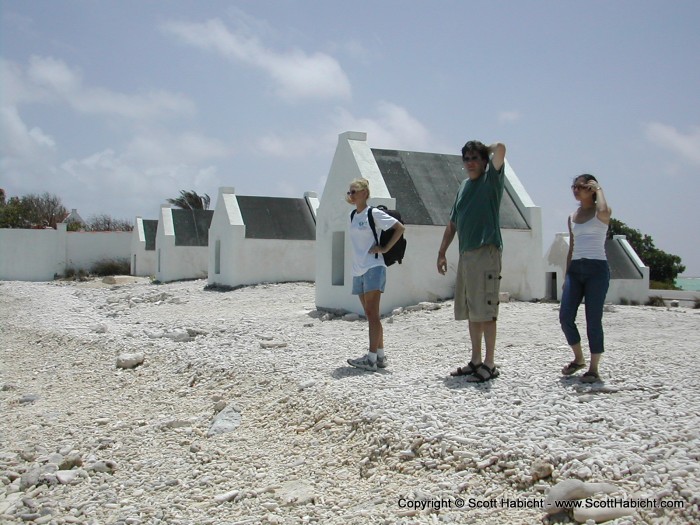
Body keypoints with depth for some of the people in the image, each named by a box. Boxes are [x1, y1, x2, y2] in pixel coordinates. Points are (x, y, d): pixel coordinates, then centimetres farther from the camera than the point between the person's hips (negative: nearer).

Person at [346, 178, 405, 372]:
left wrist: (385, 248, -11)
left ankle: (371, 358, -13)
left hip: (373, 268, -8)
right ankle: (380, 355, 15)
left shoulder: (374, 214, -7)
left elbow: (400, 228, -8)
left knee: (372, 313, -10)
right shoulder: (353, 216, 15)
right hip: (358, 270, 8)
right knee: (370, 314, 9)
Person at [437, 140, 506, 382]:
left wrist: (487, 149, 4)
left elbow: (501, 148, -17)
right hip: (465, 254, 7)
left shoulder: (491, 180, 0)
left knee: (485, 311, -7)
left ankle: (489, 364, 0)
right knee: (471, 312, 11)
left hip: (486, 252, -7)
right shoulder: (464, 186, 18)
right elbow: (452, 224, 21)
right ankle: (475, 361, 20)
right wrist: (442, 252, 17)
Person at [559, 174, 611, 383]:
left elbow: (603, 210, -28)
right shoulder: (572, 217, 17)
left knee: (593, 320, -4)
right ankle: (578, 359, 17)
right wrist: (566, 275, 15)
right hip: (575, 269, 6)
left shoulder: (601, 213, 0)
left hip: (597, 268, -5)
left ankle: (594, 369, 5)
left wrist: (598, 189, -10)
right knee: (565, 317, -3)